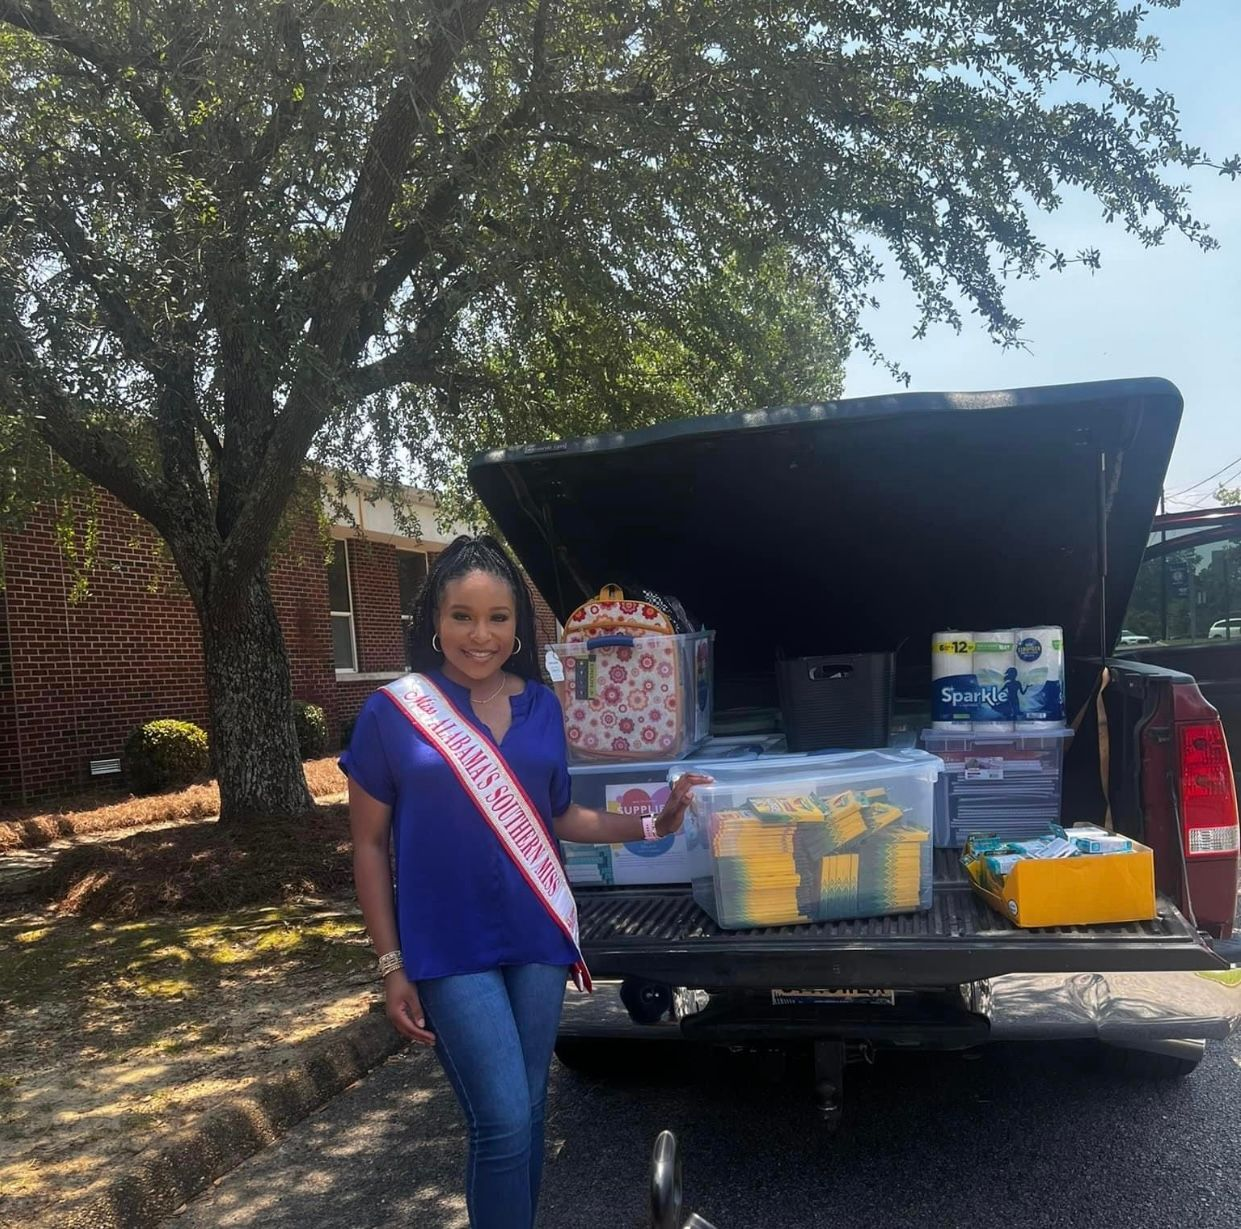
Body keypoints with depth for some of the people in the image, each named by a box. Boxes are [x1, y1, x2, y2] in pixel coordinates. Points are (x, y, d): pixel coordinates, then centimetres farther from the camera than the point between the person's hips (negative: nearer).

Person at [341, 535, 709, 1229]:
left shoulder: (541, 707, 2)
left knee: (529, 1114, 14)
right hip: (451, 947, -4)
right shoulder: (392, 712, -9)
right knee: (504, 1124, -6)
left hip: (539, 938, 4)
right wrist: (391, 965, -6)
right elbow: (370, 845, -4)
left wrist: (650, 825, 2)